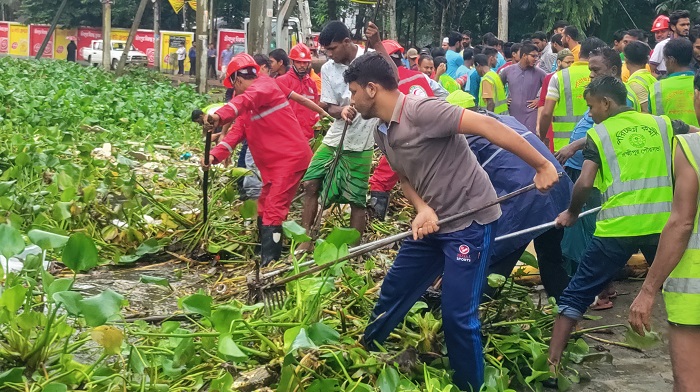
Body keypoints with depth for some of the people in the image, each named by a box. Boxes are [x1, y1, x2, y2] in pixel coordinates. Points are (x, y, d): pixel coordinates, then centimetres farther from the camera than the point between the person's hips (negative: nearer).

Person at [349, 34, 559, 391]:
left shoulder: (421, 111, -23)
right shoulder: (381, 134, 6)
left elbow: (488, 126, -28)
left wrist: (543, 166, -30)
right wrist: (423, 209, -9)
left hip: (469, 221, -9)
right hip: (432, 223, 9)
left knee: (457, 313, -8)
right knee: (393, 290, 16)